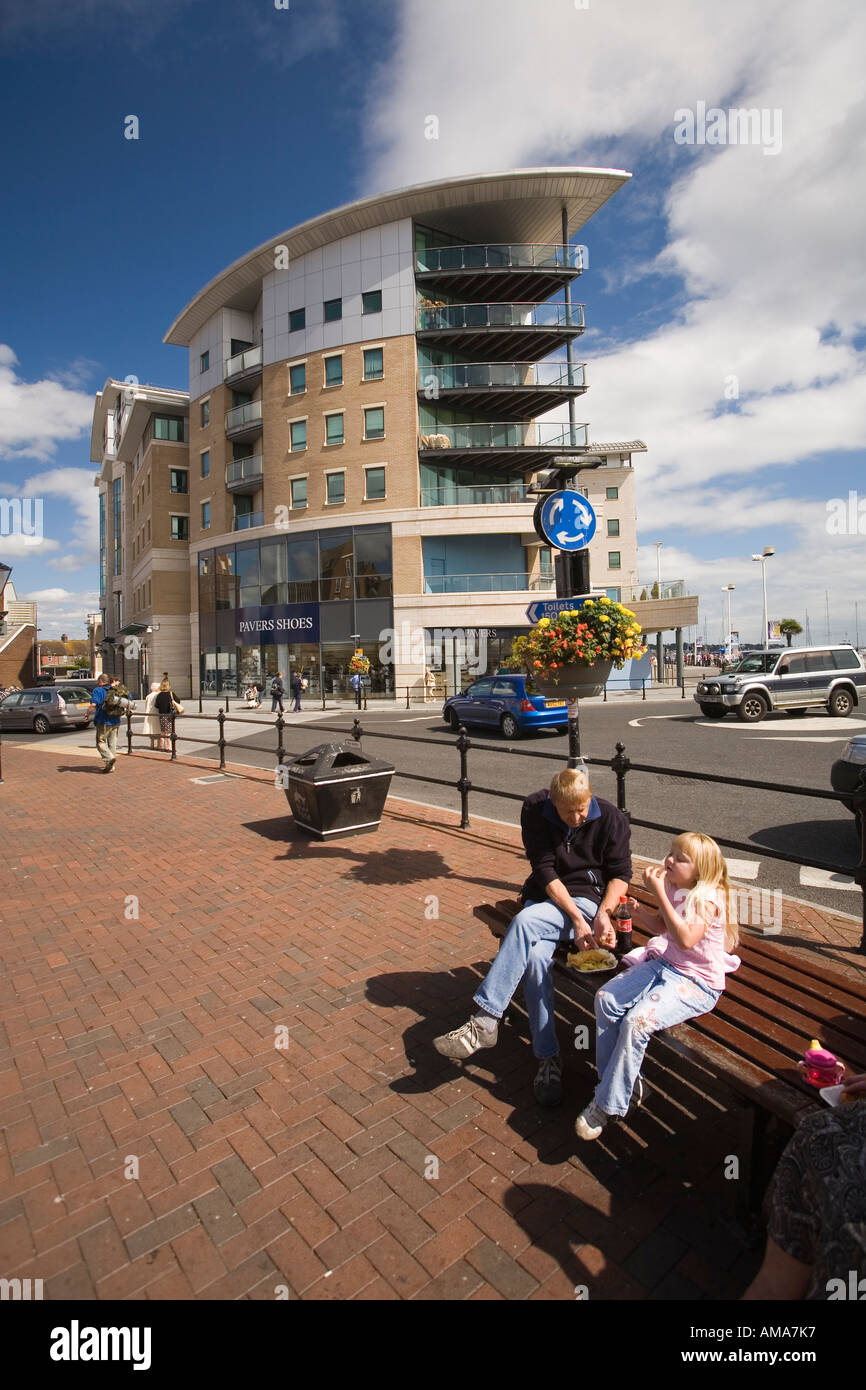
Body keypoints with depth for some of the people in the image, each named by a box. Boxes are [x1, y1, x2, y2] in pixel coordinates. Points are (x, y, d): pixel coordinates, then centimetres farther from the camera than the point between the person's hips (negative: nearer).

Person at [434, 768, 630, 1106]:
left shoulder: (610, 819, -8)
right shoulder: (534, 810, -8)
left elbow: (620, 873, 1)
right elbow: (545, 871, -10)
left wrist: (603, 914, -16)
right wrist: (576, 919, -19)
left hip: (589, 899, -3)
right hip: (546, 897, 3)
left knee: (525, 921, -31)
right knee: (535, 958, -28)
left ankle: (484, 1021, -29)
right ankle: (548, 1059, -15)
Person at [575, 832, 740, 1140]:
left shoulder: (707, 898, -17)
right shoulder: (674, 890, 6)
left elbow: (686, 939, -33)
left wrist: (659, 894, -32)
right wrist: (640, 913, 1)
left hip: (696, 983, -8)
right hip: (663, 964, 8)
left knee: (637, 1021, -26)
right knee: (606, 999, -10)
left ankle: (608, 1104, -8)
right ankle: (625, 1080, 7)